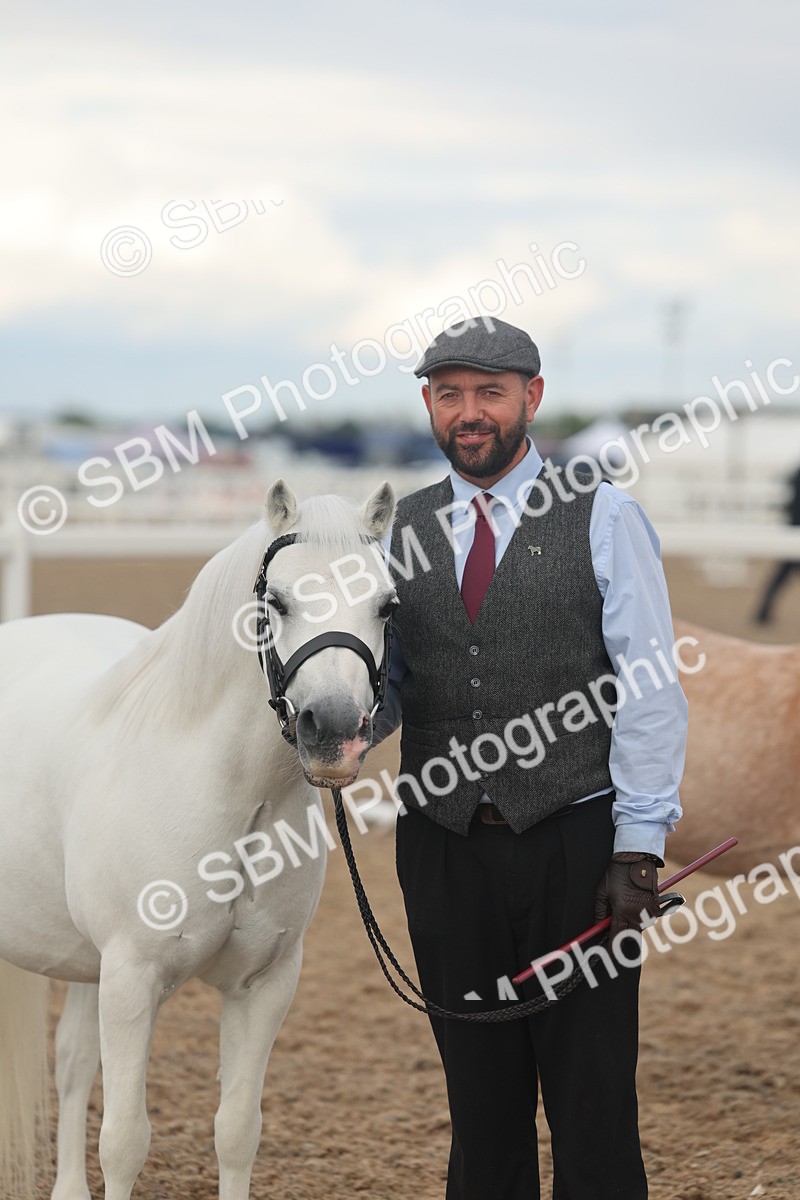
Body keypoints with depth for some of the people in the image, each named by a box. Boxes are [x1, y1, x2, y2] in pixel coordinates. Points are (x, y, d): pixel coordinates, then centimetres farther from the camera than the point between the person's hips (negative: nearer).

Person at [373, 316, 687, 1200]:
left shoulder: (602, 519, -1)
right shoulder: (401, 532, 10)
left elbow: (650, 694, -4)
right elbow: (388, 691, 12)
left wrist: (638, 850, -11)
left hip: (575, 846, -3)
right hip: (444, 851, 3)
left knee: (592, 1100, 0)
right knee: (480, 1096, 10)